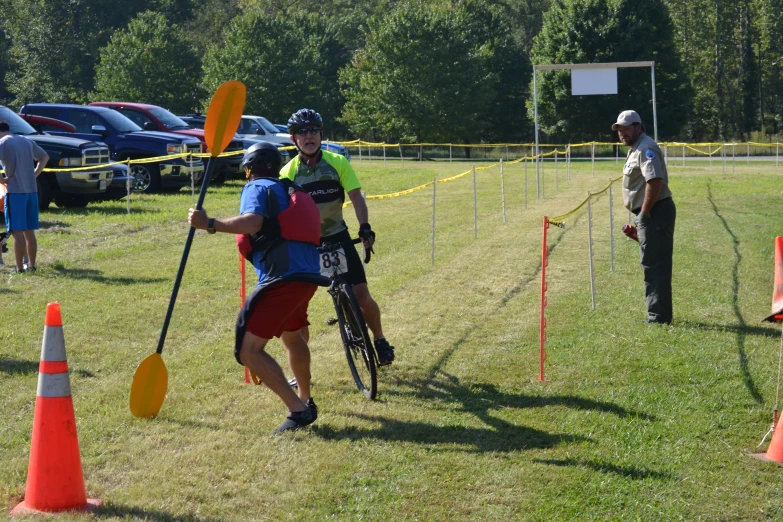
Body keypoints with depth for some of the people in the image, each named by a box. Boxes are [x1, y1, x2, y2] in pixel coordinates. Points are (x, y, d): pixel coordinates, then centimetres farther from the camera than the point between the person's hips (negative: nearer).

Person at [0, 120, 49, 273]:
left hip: (15, 191, -6)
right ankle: (32, 265, 16)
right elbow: (45, 157, 27)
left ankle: (19, 268, -6)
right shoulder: (26, 141, 15)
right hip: (31, 190, 6)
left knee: (17, 232, -5)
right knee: (29, 232, 12)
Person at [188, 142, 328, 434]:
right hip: (308, 276, 9)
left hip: (281, 278, -9)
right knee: (292, 335, 34)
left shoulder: (257, 187, 1)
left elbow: (252, 223, -19)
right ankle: (306, 401, 45)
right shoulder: (291, 191, 26)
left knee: (249, 350, -10)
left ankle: (298, 410, -16)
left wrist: (209, 224, -21)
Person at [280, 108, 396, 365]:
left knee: (362, 297, -6)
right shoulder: (288, 172, -8)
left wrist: (364, 227, -27)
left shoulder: (338, 162, -7)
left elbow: (355, 196, -12)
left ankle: (379, 340, 23)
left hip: (338, 238, 0)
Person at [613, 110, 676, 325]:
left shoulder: (646, 148, -14)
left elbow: (654, 181, -26)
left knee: (654, 265, -8)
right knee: (652, 265, 15)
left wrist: (645, 213, -21)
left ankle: (658, 315, -6)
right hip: (649, 214, 11)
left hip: (654, 213, -11)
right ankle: (659, 314, 21)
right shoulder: (636, 148, 19)